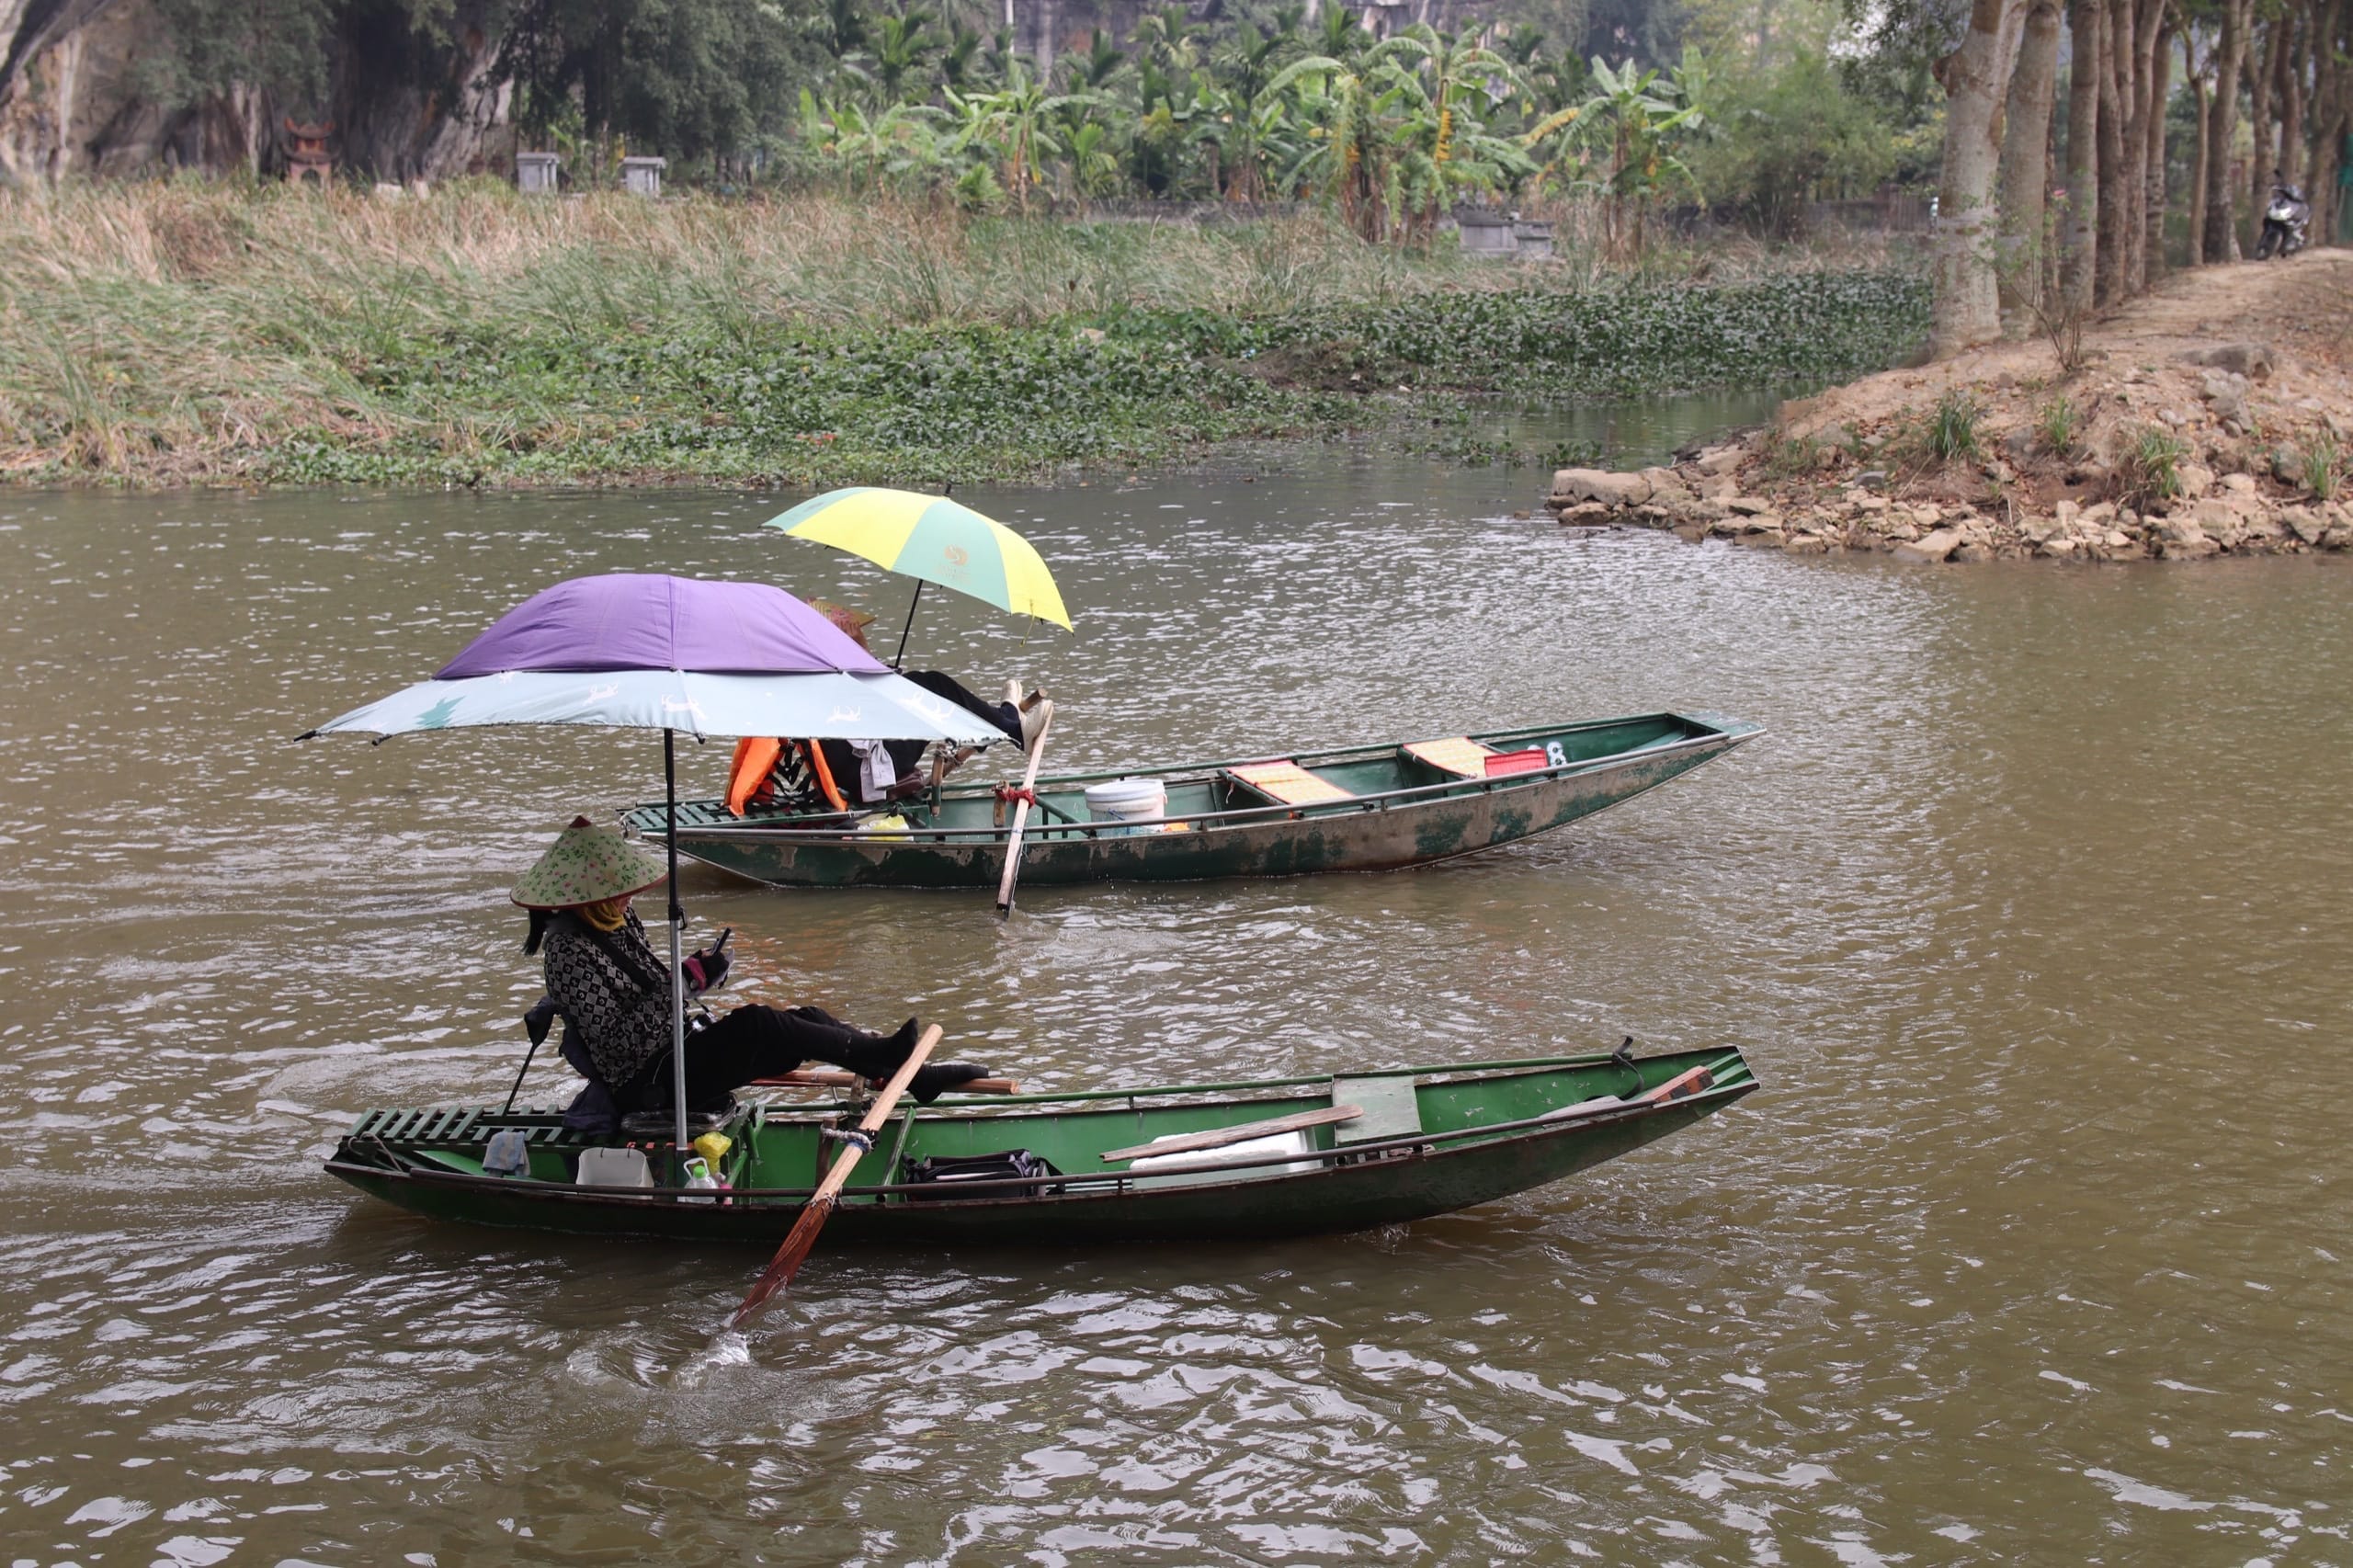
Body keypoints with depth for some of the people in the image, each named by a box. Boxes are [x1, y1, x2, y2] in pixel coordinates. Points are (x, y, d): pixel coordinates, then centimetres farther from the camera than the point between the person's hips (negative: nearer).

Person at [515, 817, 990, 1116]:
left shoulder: (618, 921, 8)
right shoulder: (569, 950, -21)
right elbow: (619, 1043, -26)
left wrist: (693, 974, 2)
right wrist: (686, 982, -27)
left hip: (673, 1053, 9)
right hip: (645, 1087, -9)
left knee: (807, 1019, -4)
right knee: (755, 1024, -26)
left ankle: (915, 1075, -7)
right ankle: (879, 1054, -15)